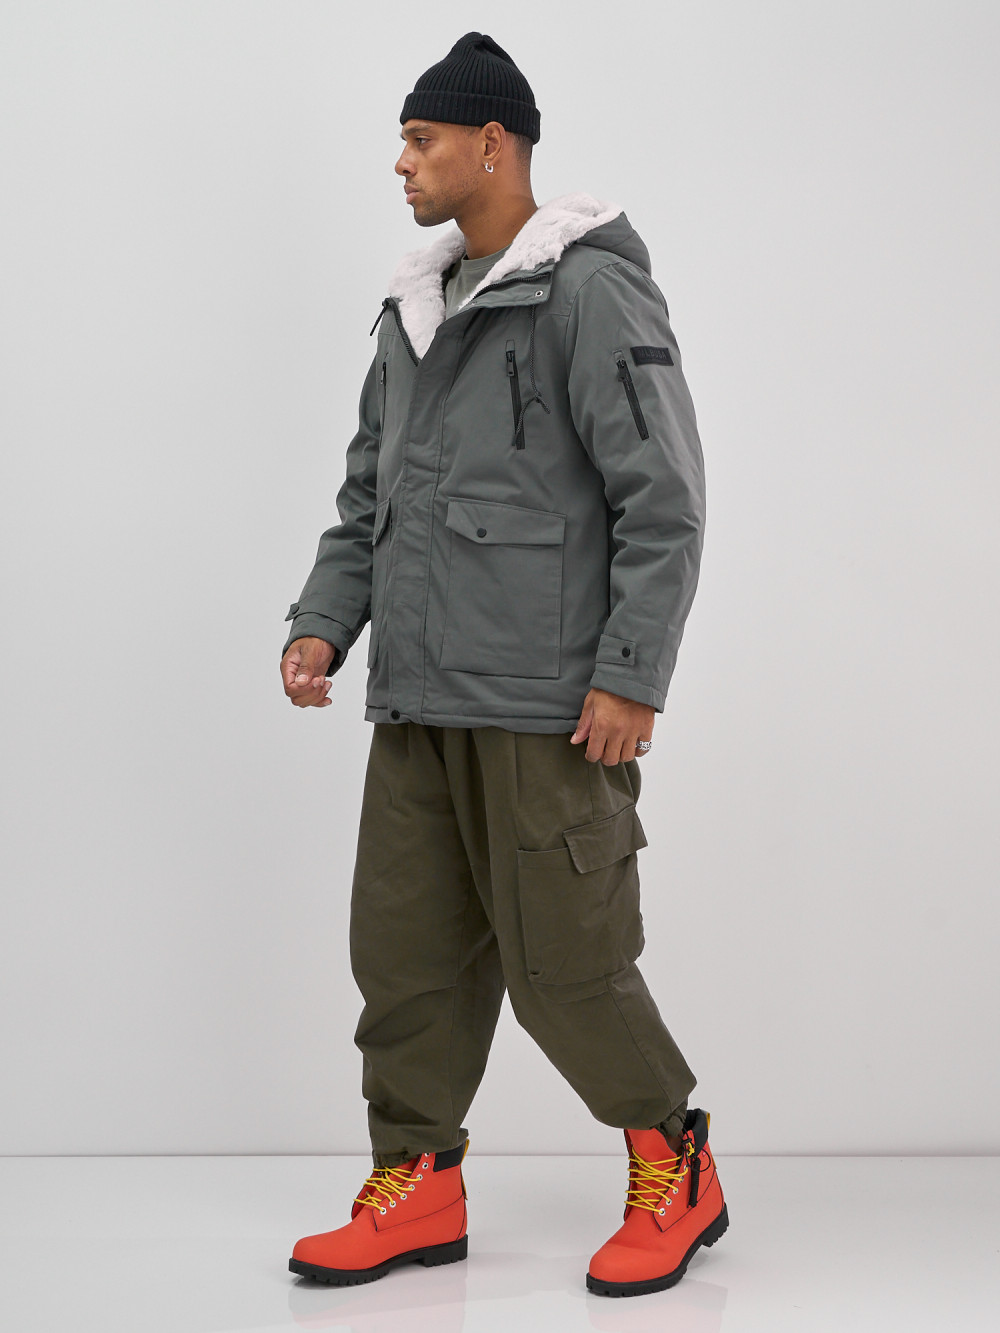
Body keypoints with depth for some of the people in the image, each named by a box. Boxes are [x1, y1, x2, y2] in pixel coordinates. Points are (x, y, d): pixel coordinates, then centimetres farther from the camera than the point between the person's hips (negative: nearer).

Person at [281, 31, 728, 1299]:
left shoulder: (589, 291, -8)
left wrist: (631, 676, -16)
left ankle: (675, 1172, 16)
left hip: (547, 706, -7)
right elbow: (368, 496, 22)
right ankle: (417, 1185, 20)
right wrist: (323, 623, 8)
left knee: (562, 958, -3)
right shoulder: (412, 310, 17)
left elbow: (665, 498, -12)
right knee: (406, 946, 8)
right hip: (416, 699, 8)